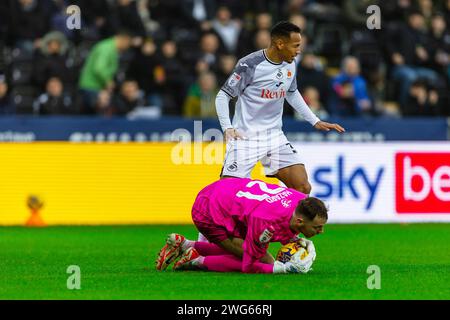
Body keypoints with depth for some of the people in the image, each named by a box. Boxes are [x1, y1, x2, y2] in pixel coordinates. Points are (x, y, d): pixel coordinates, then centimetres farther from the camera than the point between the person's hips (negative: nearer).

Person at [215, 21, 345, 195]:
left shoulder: (290, 64, 4)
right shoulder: (250, 65, -16)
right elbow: (223, 95, -10)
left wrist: (315, 121, 19)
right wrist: (227, 127, -22)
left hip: (274, 135, 6)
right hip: (245, 136, -6)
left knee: (302, 187, -7)